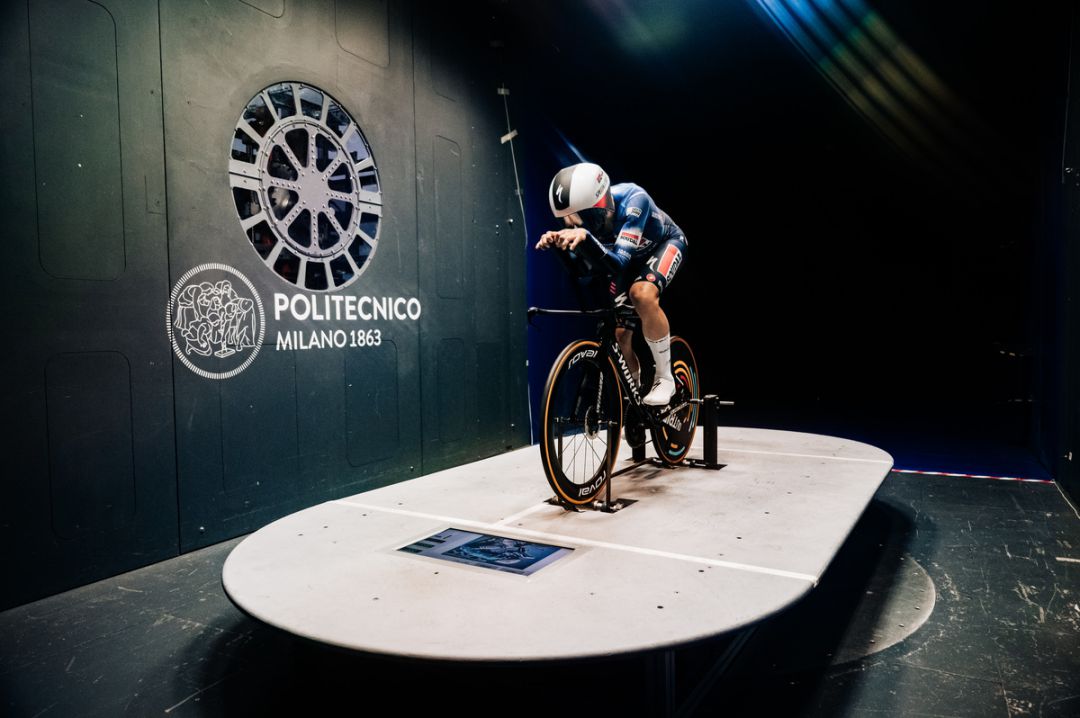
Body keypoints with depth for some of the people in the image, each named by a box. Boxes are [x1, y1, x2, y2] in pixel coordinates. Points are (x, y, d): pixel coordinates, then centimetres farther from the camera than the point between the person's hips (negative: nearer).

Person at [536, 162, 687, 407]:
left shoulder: (632, 200, -40)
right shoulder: (584, 213, -26)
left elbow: (617, 263, -46)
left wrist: (585, 238, -62)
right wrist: (557, 242, -45)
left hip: (664, 244, -5)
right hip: (632, 257, 5)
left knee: (642, 294, -36)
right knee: (619, 334, -2)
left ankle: (665, 378, -18)